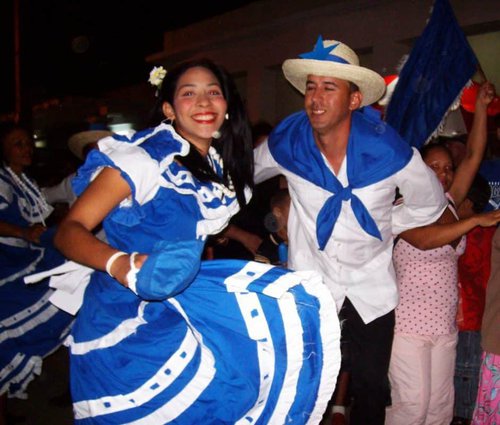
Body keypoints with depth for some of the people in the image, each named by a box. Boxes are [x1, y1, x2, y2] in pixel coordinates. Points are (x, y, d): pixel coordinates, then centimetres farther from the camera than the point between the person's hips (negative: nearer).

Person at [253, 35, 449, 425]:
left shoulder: (389, 150, -18)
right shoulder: (287, 143, -15)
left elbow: (430, 205, 2)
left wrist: (379, 226, 0)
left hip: (372, 289, 1)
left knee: (372, 391, 15)